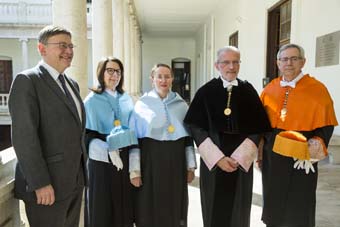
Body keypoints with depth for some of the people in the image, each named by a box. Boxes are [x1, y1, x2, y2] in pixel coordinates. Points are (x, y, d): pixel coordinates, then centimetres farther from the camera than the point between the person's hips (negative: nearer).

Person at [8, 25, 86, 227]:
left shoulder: (72, 84, 13)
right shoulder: (27, 81, -10)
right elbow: (24, 136, -17)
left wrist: (81, 171, 13)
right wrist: (40, 183, -19)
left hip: (75, 180, 7)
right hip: (46, 184, -7)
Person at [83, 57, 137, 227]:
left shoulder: (126, 99, 7)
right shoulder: (92, 101, -7)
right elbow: (87, 135, -10)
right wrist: (108, 150, -23)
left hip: (127, 159, 4)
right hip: (103, 161, -4)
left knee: (125, 207, 13)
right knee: (104, 210, 6)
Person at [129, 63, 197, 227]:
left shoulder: (181, 105, 5)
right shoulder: (142, 104, -3)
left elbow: (188, 138, 8)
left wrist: (190, 166, 5)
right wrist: (134, 170, -7)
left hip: (175, 162, 2)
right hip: (150, 162, -2)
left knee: (174, 209, 11)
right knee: (150, 210, 7)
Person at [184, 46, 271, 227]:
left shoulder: (248, 91, 2)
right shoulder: (205, 92, -3)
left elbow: (258, 127, 0)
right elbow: (196, 127, -6)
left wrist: (240, 157, -9)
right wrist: (217, 158, -12)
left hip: (241, 163, 1)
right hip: (213, 162, -1)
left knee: (238, 209, 12)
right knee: (214, 210, 9)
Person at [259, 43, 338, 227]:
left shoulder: (317, 89, -5)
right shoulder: (269, 89, 6)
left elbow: (325, 125, -5)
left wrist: (313, 149, -19)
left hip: (301, 158, -3)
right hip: (271, 157, 4)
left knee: (298, 207, 8)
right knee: (273, 204, 16)